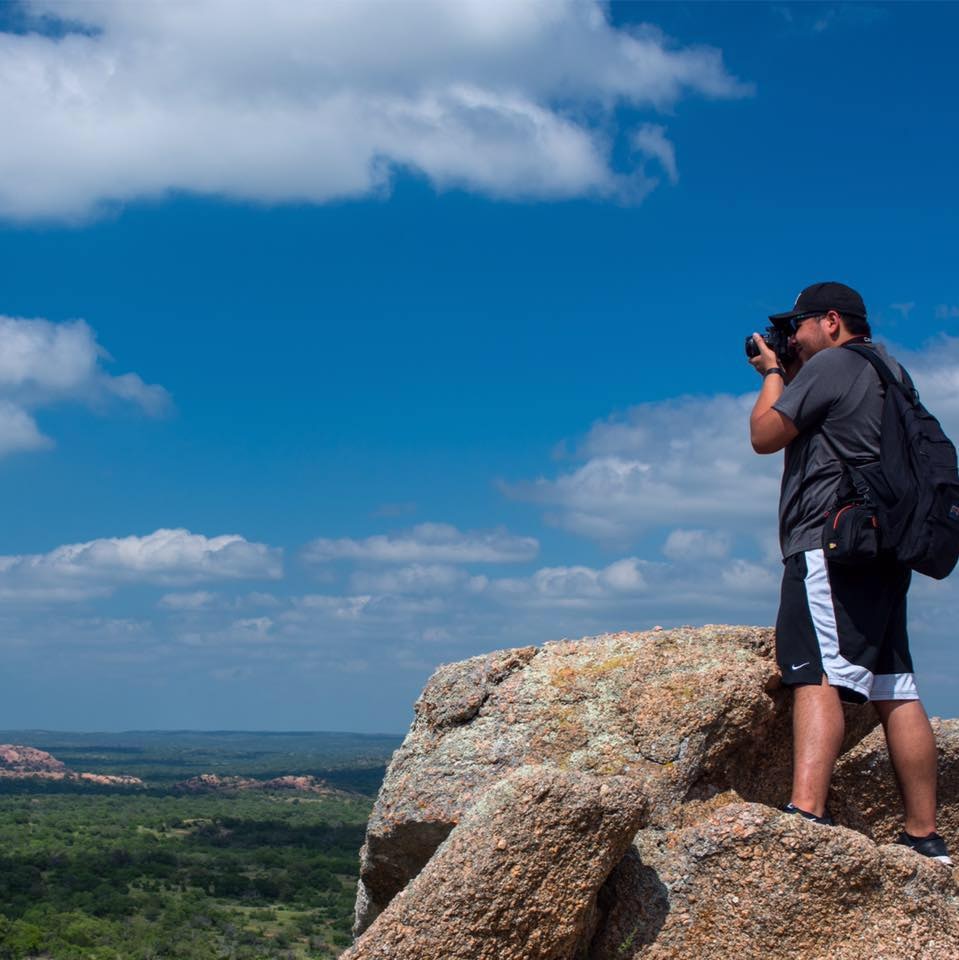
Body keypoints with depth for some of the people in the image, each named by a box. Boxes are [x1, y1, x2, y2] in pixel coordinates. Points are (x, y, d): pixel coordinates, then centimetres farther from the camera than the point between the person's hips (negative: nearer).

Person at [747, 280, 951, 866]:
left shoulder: (830, 364, -4)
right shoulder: (887, 371, 25)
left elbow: (765, 436, -1)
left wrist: (774, 372, 13)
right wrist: (789, 374, 28)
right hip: (884, 550, 9)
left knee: (817, 675, -20)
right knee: (894, 691, 6)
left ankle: (806, 814, -34)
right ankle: (925, 838, 7)